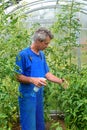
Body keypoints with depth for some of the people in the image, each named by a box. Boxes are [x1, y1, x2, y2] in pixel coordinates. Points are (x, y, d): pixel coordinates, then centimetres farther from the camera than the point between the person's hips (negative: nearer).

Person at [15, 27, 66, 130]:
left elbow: (47, 73, 11)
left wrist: (61, 81, 0)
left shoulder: (42, 55, 7)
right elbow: (18, 77, -14)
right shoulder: (23, 55, -16)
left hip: (39, 95, 7)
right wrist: (32, 80, -30)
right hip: (28, 96, -7)